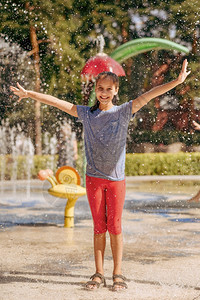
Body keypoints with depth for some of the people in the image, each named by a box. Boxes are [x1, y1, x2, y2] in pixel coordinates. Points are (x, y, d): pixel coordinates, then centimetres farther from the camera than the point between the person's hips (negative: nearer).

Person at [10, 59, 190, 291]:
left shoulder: (123, 112, 0)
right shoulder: (86, 114, 6)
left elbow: (147, 96, -10)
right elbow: (58, 103, 8)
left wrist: (178, 81, -19)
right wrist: (29, 94, 10)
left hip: (116, 178, -2)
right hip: (94, 177, 2)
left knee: (115, 227, 2)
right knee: (99, 227, 6)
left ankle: (118, 274, 9)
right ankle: (99, 273, 11)